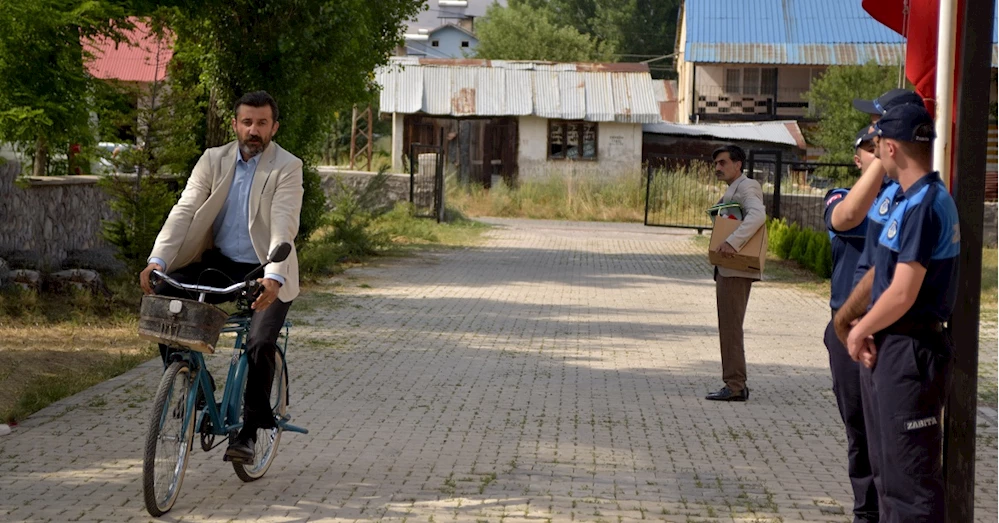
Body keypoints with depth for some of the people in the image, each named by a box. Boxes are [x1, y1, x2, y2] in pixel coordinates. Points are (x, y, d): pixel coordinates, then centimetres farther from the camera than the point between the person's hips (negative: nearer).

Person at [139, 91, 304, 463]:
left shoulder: (287, 167, -9)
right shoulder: (214, 160, 3)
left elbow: (283, 226, -22)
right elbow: (184, 210, -8)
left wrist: (273, 277, -39)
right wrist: (158, 259, -24)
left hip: (264, 273, -4)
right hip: (219, 263, 4)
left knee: (261, 344, -24)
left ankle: (249, 431, -5)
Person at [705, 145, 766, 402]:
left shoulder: (746, 187, -9)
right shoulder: (731, 191, 23)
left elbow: (758, 215, -28)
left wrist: (732, 242, -36)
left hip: (736, 270, -11)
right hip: (727, 269, 11)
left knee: (730, 326, -10)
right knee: (728, 327, 11)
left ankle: (735, 386, -10)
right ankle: (736, 385, 14)